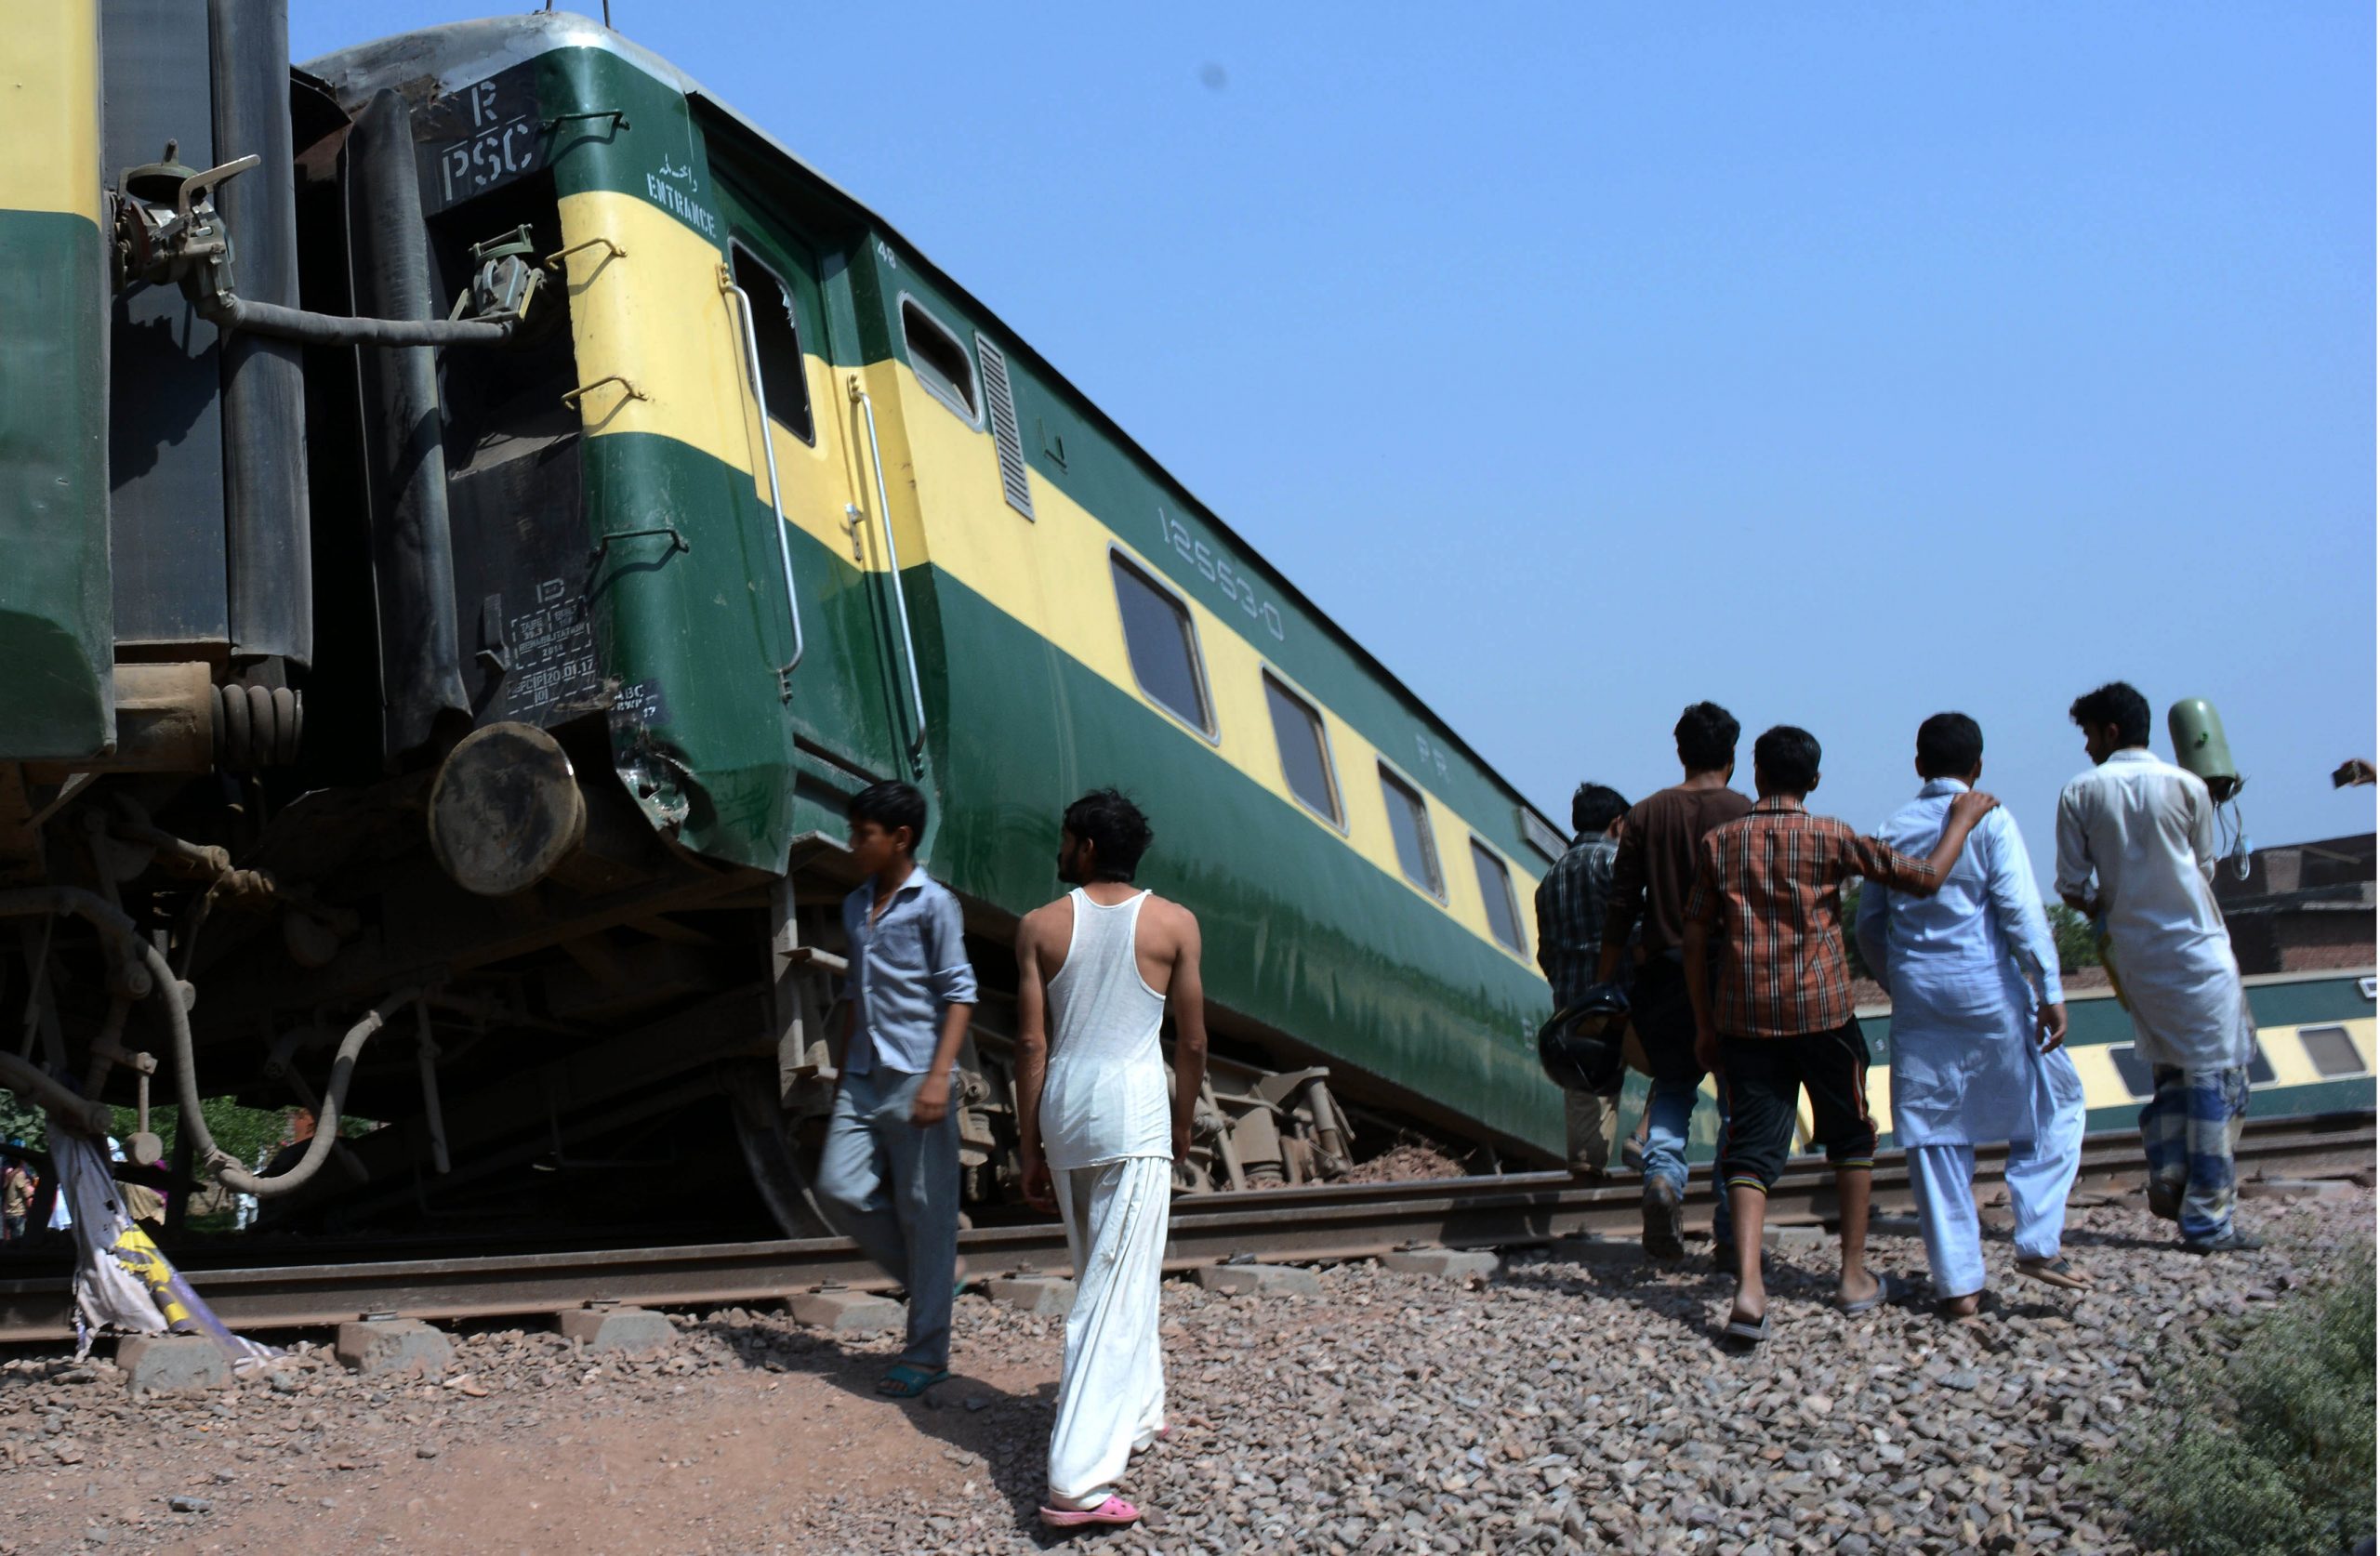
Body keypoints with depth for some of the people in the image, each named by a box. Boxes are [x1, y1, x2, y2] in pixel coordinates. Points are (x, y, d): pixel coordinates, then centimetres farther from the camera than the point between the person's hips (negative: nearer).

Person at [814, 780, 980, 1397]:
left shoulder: (932, 903, -6)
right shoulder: (855, 907, 16)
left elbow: (959, 991, -9)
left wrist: (939, 1076, -18)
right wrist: (841, 1073, 21)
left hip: (914, 1079, -7)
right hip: (863, 1079, 7)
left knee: (925, 1213, -2)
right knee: (839, 1188, -3)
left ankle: (926, 1354, 4)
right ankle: (930, 1276, 17)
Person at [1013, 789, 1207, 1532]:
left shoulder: (1041, 926, 3)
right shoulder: (1174, 923, 1)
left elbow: (1031, 1043, 2)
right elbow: (1192, 1042, 4)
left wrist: (1032, 1149, 8)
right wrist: (1183, 1125, 19)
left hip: (1064, 1112, 3)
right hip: (1134, 1114, -3)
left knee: (1102, 1279, 23)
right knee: (1119, 1293, -7)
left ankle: (1136, 1415, 36)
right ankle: (1078, 1478, -15)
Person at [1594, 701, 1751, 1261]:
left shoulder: (1645, 816, 4)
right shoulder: (1747, 815, -3)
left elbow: (1620, 909, 3)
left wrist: (1602, 986, 8)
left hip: (1665, 974, 2)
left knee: (1671, 1087, 18)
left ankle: (1661, 1173, -9)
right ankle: (1730, 1232, 5)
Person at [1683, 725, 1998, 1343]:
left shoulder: (1721, 842, 4)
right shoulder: (1829, 838, -3)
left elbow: (1695, 939, 4)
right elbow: (1925, 877, -3)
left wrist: (1704, 1025, 13)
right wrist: (1962, 819, 13)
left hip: (1744, 1017, 2)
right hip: (1821, 1011, -1)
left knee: (1751, 1148, 1)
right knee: (1850, 1136, 19)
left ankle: (1748, 1288, -16)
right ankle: (1854, 1276, 24)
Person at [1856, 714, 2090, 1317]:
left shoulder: (1891, 831, 10)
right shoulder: (1989, 821, -3)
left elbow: (1868, 927, 13)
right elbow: (2020, 908, -13)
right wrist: (2050, 991, -14)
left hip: (1918, 1000, 4)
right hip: (1988, 994, -4)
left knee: (1934, 1138, 7)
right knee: (2054, 1103, 13)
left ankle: (1957, 1283, 6)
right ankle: (2038, 1242, 2)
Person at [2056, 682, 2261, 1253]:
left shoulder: (2080, 795, -1)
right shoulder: (2187, 787, -3)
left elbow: (2073, 890, -1)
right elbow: (2205, 870, 8)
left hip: (2134, 954, 3)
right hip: (2196, 948, -3)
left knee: (2168, 1069, 21)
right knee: (2215, 1077, 1)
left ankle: (2166, 1177, 8)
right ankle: (2206, 1220, 1)